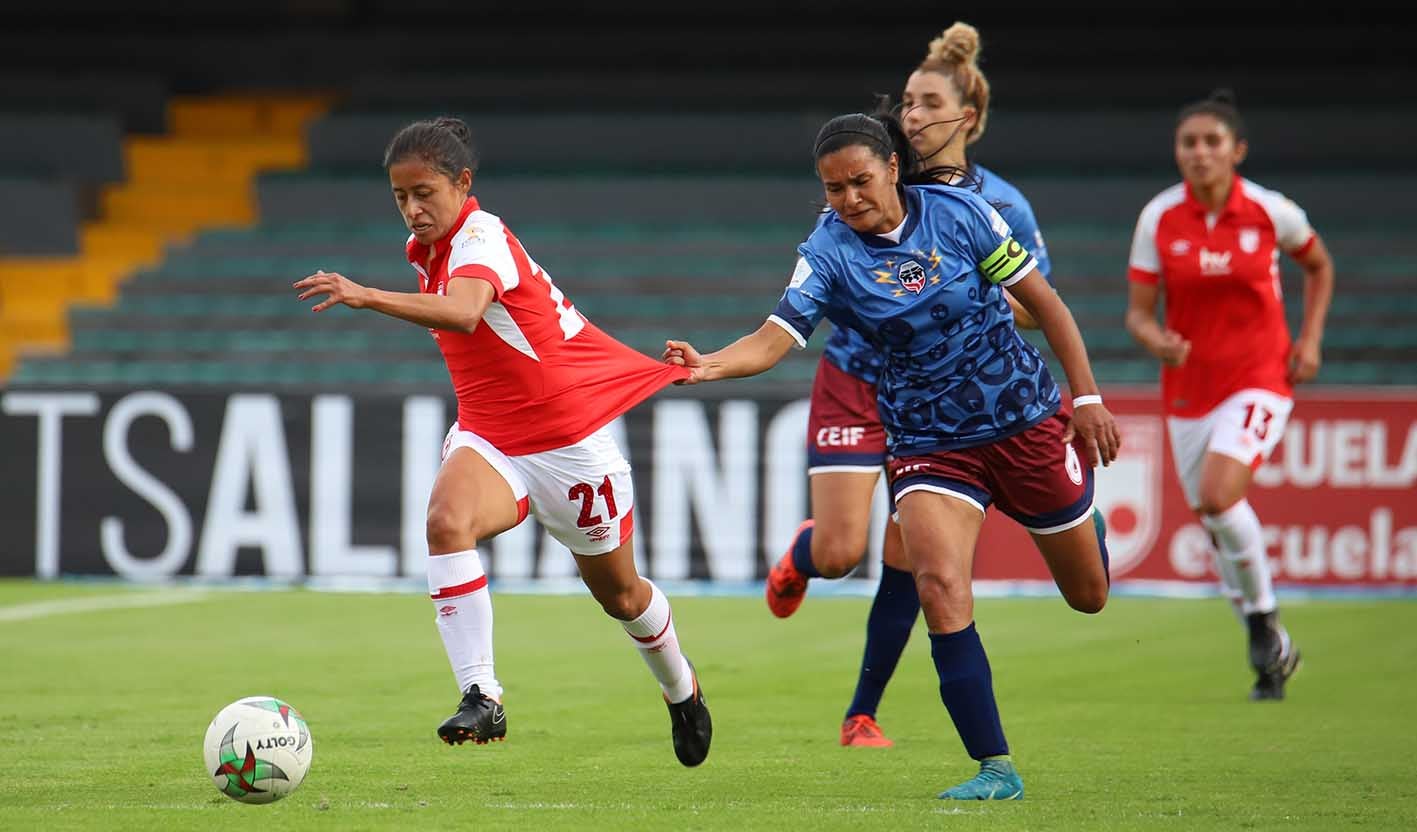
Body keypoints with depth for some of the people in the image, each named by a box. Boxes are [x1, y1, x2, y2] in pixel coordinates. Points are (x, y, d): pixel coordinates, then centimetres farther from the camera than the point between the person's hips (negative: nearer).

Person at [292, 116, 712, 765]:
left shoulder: (481, 238, -26)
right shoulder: (425, 248, 0)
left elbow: (463, 314, -49)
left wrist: (367, 297, -58)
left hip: (568, 438, -6)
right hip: (488, 438, 6)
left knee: (617, 592, 14)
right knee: (446, 519, -30)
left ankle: (682, 691, 45)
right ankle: (481, 695, -33)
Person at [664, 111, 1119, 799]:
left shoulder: (959, 213, -11)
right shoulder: (829, 253, -11)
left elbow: (1042, 300, -3)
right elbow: (777, 336, -24)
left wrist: (1086, 396, -5)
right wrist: (711, 365, -44)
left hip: (1025, 419, 0)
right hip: (929, 444, 0)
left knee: (1088, 593, 14)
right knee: (940, 590, -23)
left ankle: (1082, 505, 53)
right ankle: (995, 768, -14)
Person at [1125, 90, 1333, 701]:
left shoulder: (1270, 212, -8)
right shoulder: (1159, 219, -5)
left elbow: (1319, 266, 12)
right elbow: (1138, 311, -3)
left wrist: (1310, 339, 1)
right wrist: (1155, 339, -25)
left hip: (1259, 378, -3)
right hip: (1188, 386, 3)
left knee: (1219, 496, -26)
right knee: (1216, 523, 7)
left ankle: (1266, 619, -4)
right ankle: (1272, 654, 26)